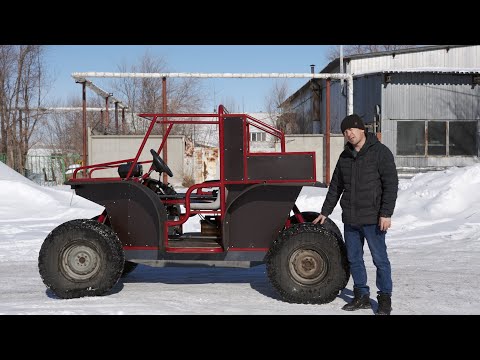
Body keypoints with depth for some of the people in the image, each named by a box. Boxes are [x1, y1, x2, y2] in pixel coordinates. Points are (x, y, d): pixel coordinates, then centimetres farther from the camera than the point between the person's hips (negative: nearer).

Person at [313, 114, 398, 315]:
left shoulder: (380, 152, -6)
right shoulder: (345, 156, 12)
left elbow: (391, 184, -11)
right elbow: (335, 186, 20)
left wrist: (386, 214, -17)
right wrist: (325, 212, 20)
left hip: (372, 219, -6)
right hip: (350, 219, 6)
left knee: (380, 259, 1)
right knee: (354, 259, 11)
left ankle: (385, 299, 13)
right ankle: (362, 296, 24)